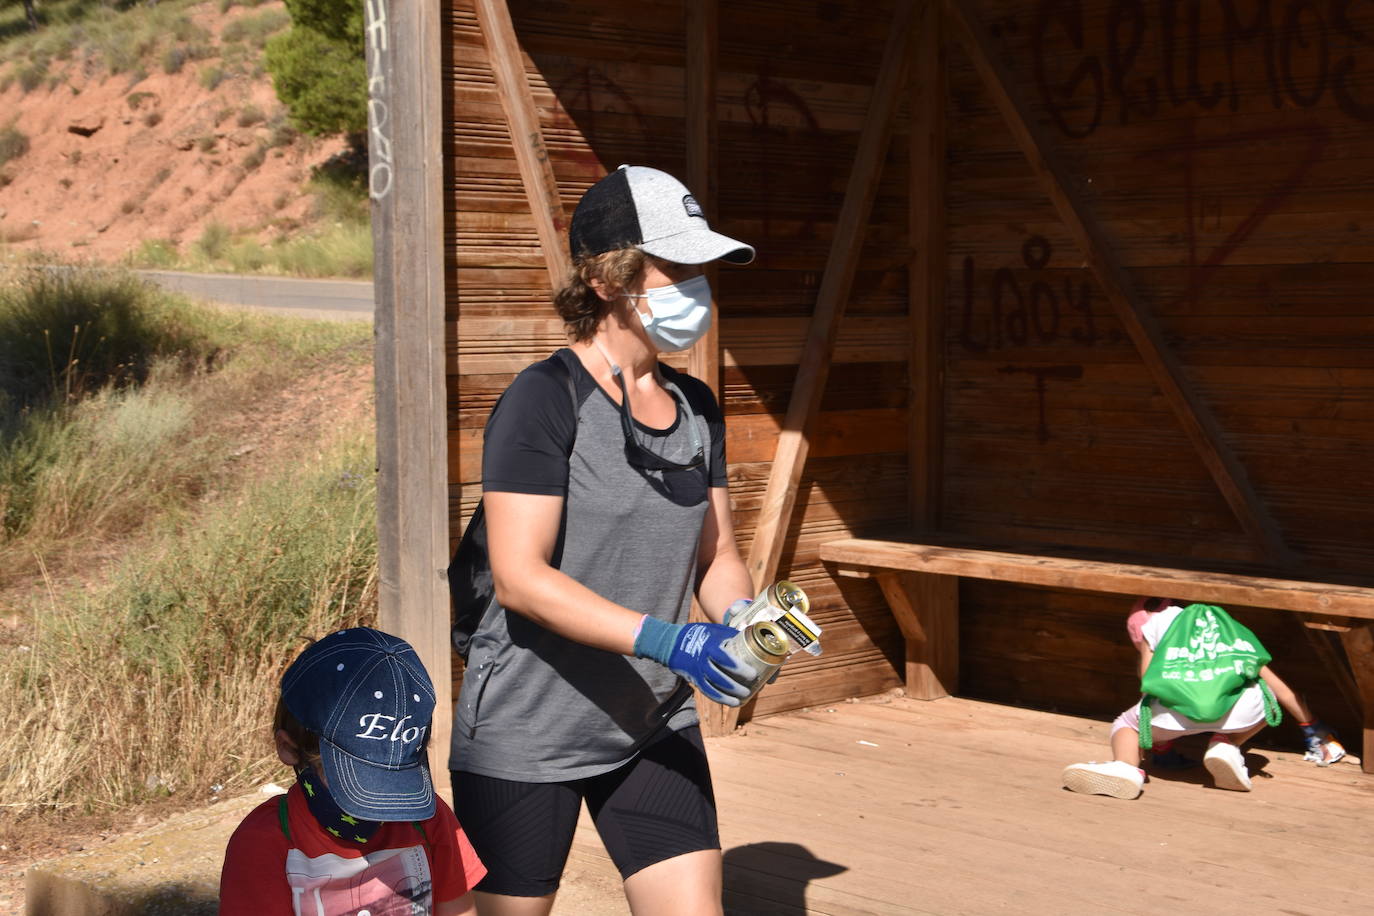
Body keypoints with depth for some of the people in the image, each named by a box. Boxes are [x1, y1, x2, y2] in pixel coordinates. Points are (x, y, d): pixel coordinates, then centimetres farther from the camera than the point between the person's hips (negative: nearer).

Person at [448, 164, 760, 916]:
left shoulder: (695, 408, 7)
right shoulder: (544, 399, -15)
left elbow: (716, 555, 13)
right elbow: (519, 577, -22)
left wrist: (739, 619, -10)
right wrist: (663, 639, -30)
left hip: (655, 727, 6)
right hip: (528, 733, -6)